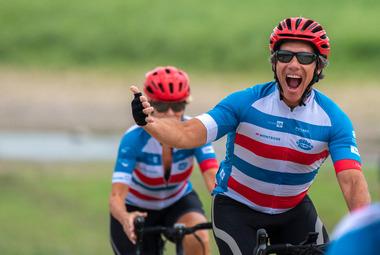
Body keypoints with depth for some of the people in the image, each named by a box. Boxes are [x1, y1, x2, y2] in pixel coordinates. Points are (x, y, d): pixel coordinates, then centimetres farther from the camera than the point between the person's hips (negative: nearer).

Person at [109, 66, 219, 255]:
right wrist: (125, 218, -60)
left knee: (197, 238, -31)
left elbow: (213, 177, -36)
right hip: (137, 209, -1)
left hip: (179, 202, 1)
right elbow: (116, 196, -37)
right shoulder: (135, 139, -30)